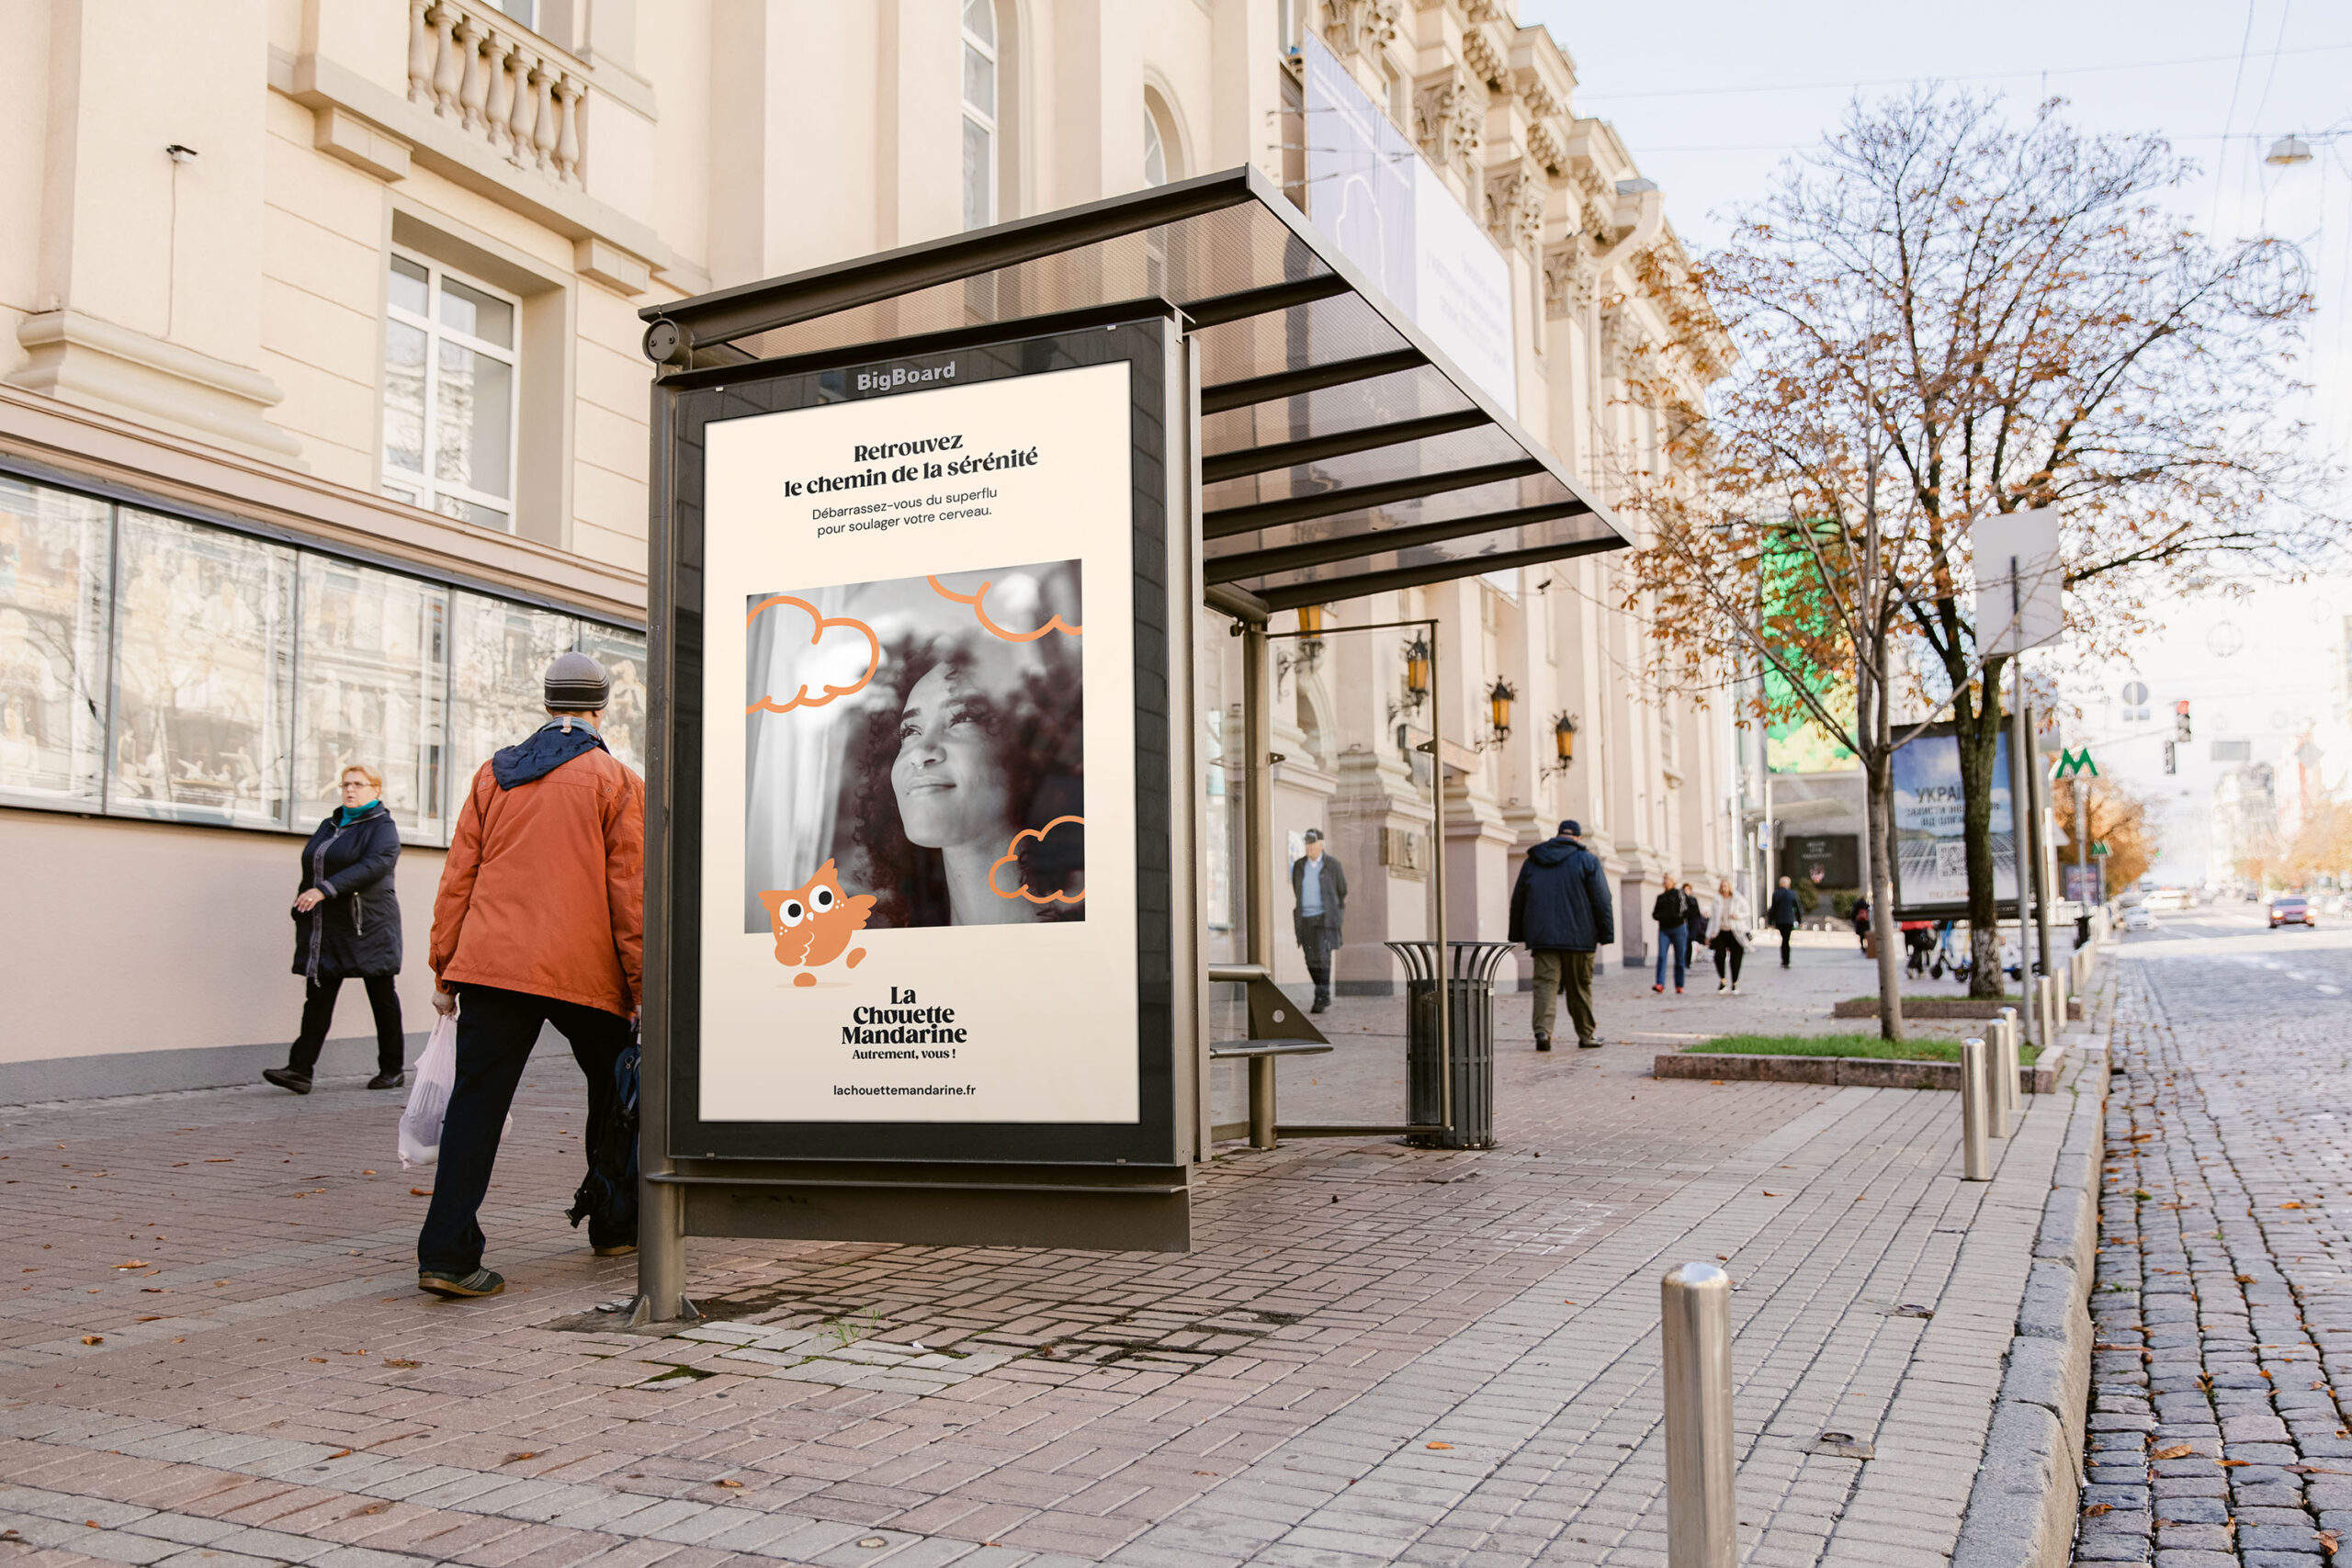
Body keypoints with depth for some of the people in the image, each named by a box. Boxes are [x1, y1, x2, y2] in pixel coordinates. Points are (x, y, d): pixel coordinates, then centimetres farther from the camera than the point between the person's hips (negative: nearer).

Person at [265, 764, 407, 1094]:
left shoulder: (383, 827, -4)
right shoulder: (330, 825, 18)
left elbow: (374, 865, -20)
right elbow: (310, 867, 23)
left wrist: (325, 890, -26)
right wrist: (303, 907, 13)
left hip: (368, 926, -6)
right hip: (326, 927, 6)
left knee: (382, 996, 2)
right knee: (318, 996, -2)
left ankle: (391, 1069, 11)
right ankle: (300, 1069, -7)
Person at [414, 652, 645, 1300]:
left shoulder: (495, 774, 12)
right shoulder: (617, 782, 1)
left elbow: (458, 874, 10)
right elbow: (629, 892, -3)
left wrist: (444, 969, 14)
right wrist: (641, 985, 1)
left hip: (491, 962, 3)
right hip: (586, 972, -2)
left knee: (476, 1102, 1)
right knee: (612, 1095, 16)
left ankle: (447, 1254, -6)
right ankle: (616, 1226, 27)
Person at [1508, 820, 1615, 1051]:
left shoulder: (1532, 862, 12)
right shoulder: (1587, 860, 1)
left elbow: (1517, 900, 14)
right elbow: (1602, 901, -3)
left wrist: (1517, 934, 19)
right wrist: (1606, 934, 1)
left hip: (1542, 936, 2)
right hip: (1578, 936, -2)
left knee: (1546, 982, -3)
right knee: (1580, 986, 8)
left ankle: (1542, 1030, -21)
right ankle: (1586, 1034, 17)